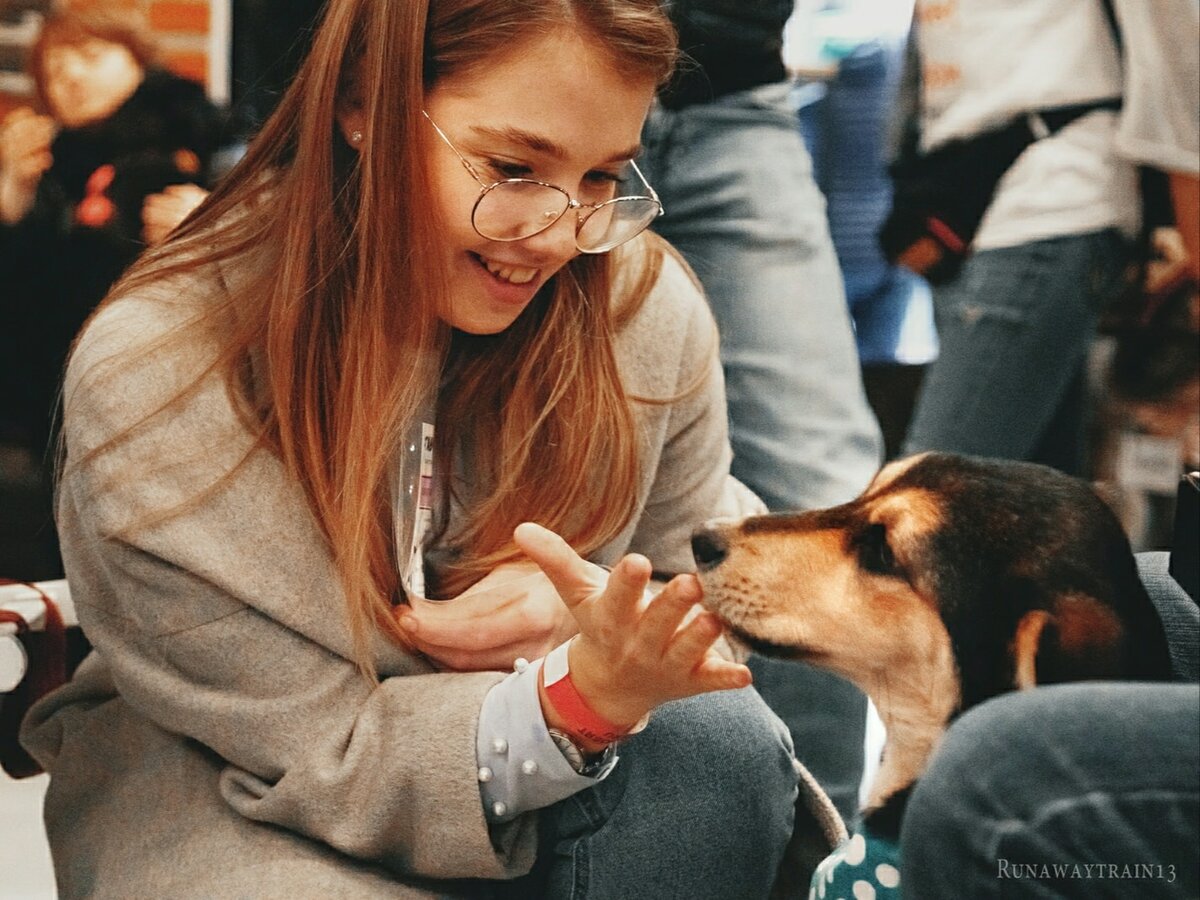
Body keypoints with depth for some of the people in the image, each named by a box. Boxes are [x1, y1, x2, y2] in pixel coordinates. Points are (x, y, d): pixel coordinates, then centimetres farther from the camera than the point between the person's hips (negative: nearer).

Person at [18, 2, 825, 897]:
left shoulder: (647, 308, -14)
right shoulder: (151, 382, -24)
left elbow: (702, 568, 3)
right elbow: (320, 755, -19)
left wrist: (588, 609, -23)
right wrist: (577, 705, -38)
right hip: (230, 799, -3)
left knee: (720, 749, -27)